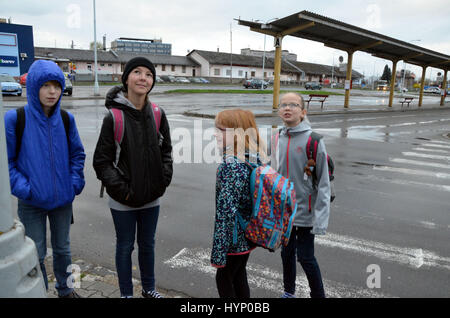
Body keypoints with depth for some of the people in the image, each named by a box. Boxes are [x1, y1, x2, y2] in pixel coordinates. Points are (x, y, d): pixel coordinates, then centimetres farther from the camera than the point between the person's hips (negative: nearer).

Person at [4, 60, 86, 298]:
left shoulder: (66, 118, -4)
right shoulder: (15, 118, -13)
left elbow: (77, 153, 6)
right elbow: (7, 161, -8)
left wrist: (75, 181, -4)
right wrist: (22, 187, -16)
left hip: (62, 199, 3)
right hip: (31, 203, -3)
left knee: (62, 249, 19)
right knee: (36, 254, 11)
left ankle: (65, 289, 40)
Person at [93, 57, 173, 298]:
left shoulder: (158, 115, -3)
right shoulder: (113, 117, -14)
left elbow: (166, 151, 8)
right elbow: (102, 160, -10)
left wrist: (163, 180, -1)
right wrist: (120, 189, -15)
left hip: (151, 197, 4)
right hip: (123, 201, -3)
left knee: (147, 244, 20)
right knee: (125, 247, 13)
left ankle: (149, 288, 41)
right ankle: (126, 293, 35)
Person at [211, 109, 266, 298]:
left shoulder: (231, 166, -27)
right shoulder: (256, 158, 0)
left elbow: (227, 212, -27)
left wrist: (218, 253, -20)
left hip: (234, 239, -8)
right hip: (249, 234, 8)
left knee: (224, 279, 12)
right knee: (239, 277, 24)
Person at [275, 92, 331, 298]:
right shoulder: (278, 139, 1)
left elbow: (323, 182, -15)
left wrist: (320, 218, -17)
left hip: (304, 211, -5)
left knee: (306, 258, 3)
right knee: (287, 253, 19)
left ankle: (318, 295, 27)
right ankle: (289, 291, 40)